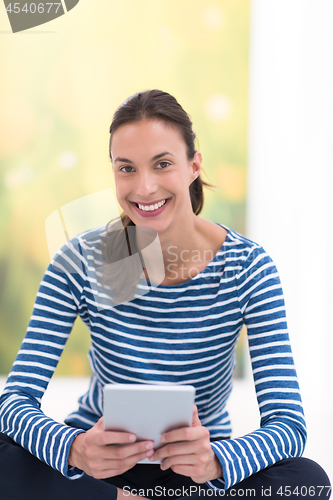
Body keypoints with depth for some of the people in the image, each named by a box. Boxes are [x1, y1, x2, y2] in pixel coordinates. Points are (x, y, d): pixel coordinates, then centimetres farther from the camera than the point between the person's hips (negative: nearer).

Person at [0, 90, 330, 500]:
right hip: (98, 462, 0)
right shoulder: (82, 262, -13)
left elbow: (289, 424, -20)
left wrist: (216, 461, -42)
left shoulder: (248, 269, -14)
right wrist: (75, 449, -41)